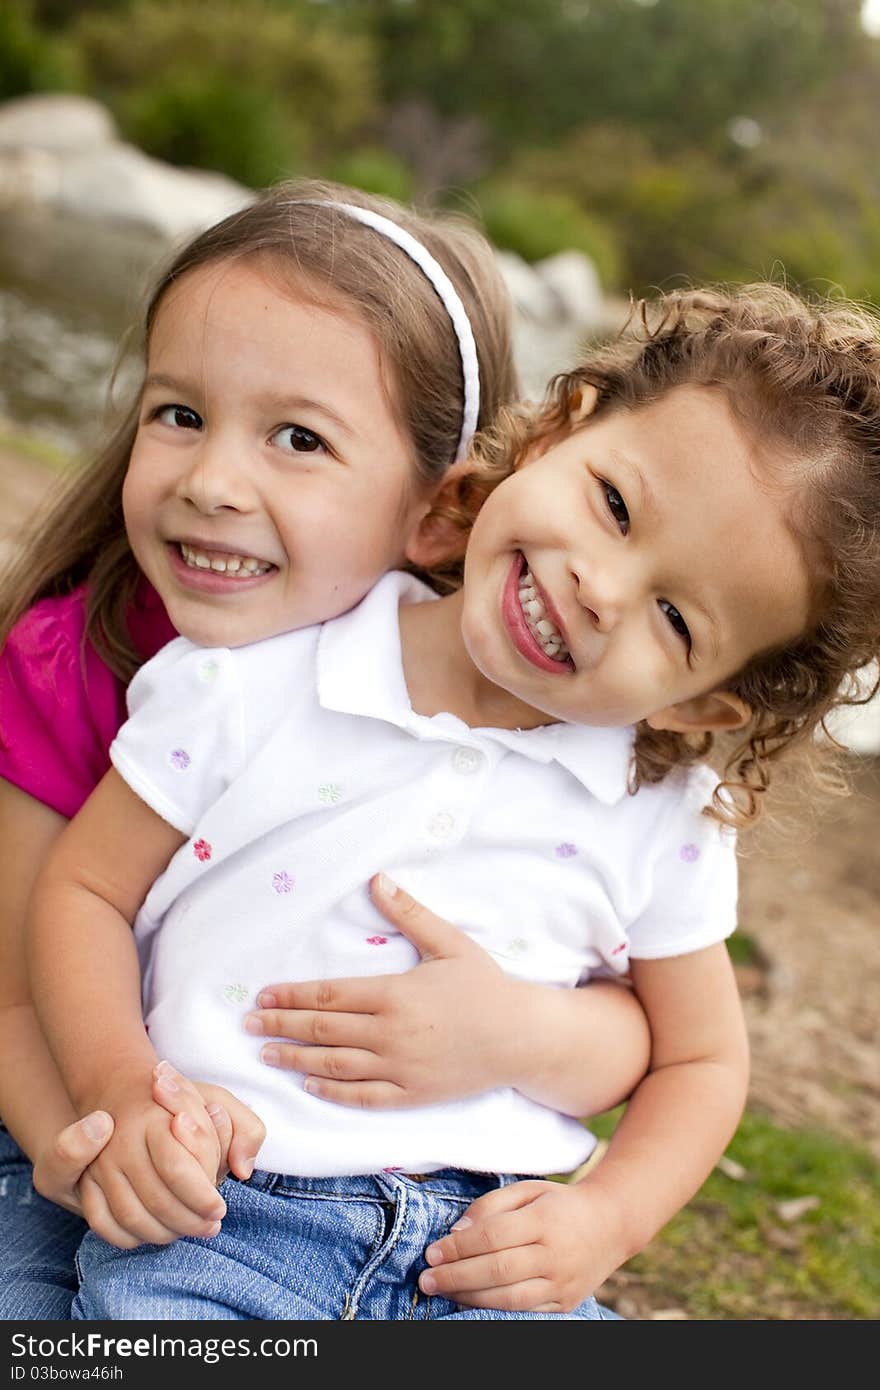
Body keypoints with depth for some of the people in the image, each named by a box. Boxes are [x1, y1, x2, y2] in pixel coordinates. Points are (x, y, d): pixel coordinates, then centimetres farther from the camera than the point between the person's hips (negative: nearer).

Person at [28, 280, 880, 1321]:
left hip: (487, 1253, 2)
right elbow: (86, 887, 3)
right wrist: (118, 1086, -12)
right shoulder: (252, 678, -5)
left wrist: (607, 1218, -4)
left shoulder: (666, 818, 0)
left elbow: (699, 1060, 13)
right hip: (214, 1227, -1)